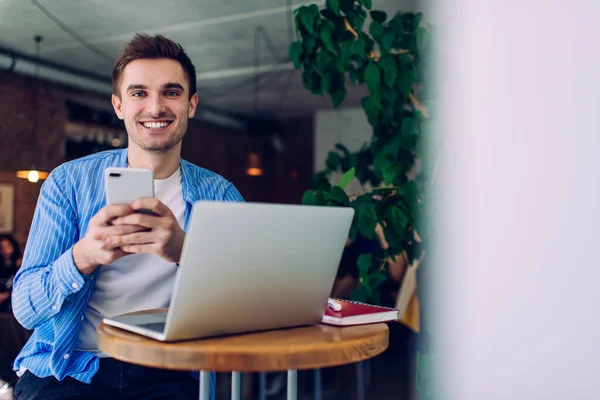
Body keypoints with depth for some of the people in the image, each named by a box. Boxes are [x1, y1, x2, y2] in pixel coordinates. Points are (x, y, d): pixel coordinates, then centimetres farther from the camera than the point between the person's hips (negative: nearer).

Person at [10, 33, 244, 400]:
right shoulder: (69, 182, -1)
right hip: (69, 369, -1)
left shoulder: (219, 194, 0)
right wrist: (83, 256, -27)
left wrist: (184, 250, -31)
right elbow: (25, 309, -5)